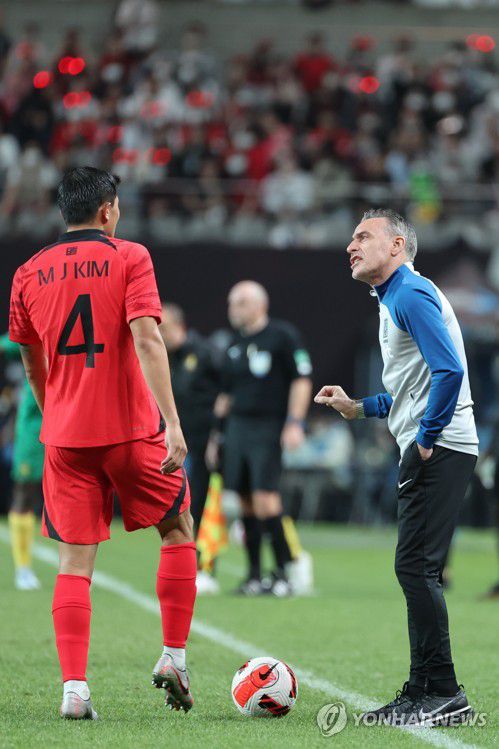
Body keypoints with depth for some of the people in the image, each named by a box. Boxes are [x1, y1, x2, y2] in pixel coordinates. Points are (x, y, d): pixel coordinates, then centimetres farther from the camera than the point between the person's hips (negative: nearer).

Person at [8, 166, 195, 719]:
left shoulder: (30, 273, 7)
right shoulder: (129, 258, -5)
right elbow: (146, 340, -16)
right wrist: (172, 423, -20)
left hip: (65, 436, 3)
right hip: (130, 428, -3)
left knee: (74, 562, 3)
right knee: (178, 531, 18)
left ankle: (74, 688, -7)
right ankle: (173, 657, 14)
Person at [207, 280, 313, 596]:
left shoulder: (282, 336, -3)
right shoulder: (235, 344, 18)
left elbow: (302, 379, -7)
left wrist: (294, 423, -14)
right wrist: (217, 433, 21)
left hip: (268, 428, -7)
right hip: (237, 427, 7)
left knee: (265, 500, -16)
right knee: (247, 502, 4)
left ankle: (291, 562, -3)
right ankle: (255, 575, 9)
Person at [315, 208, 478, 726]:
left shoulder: (411, 294, -11)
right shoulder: (394, 299, 21)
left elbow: (449, 371, -22)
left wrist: (426, 439, -17)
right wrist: (359, 408, 19)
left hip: (439, 451, -11)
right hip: (426, 451, 11)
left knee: (415, 567, -12)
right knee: (416, 569, 11)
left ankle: (443, 694, -10)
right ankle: (423, 692, 15)